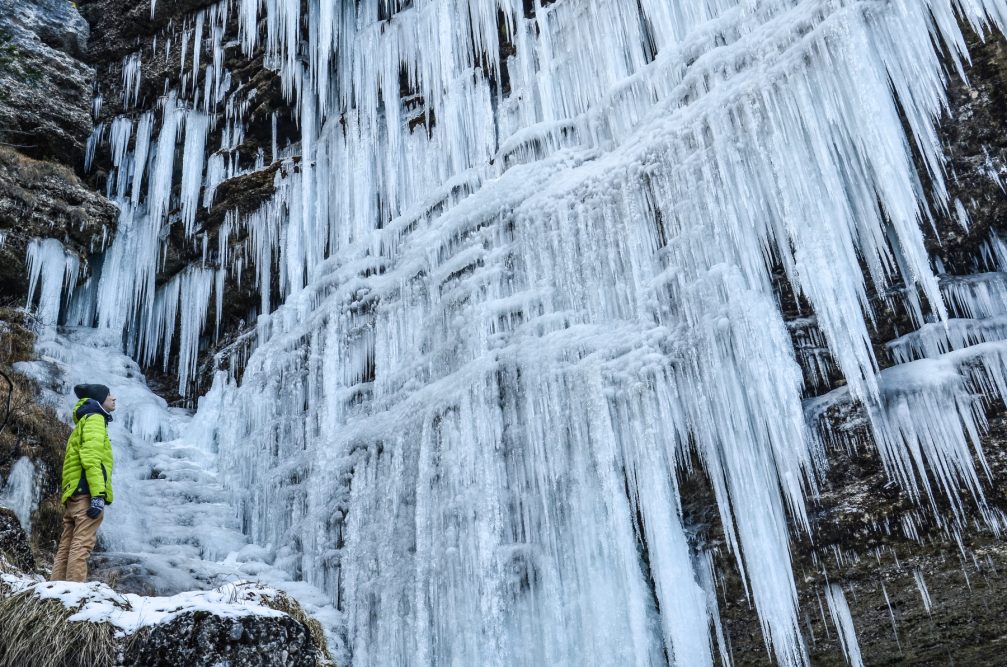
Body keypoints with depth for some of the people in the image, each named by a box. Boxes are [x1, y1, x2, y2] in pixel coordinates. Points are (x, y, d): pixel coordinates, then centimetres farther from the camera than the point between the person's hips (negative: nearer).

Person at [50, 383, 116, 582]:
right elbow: (91, 457, -15)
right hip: (86, 492, -9)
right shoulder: (94, 419, -1)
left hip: (73, 493, 9)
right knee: (81, 545, -14)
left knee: (66, 547, 5)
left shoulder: (84, 422, 29)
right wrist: (98, 495, -23)